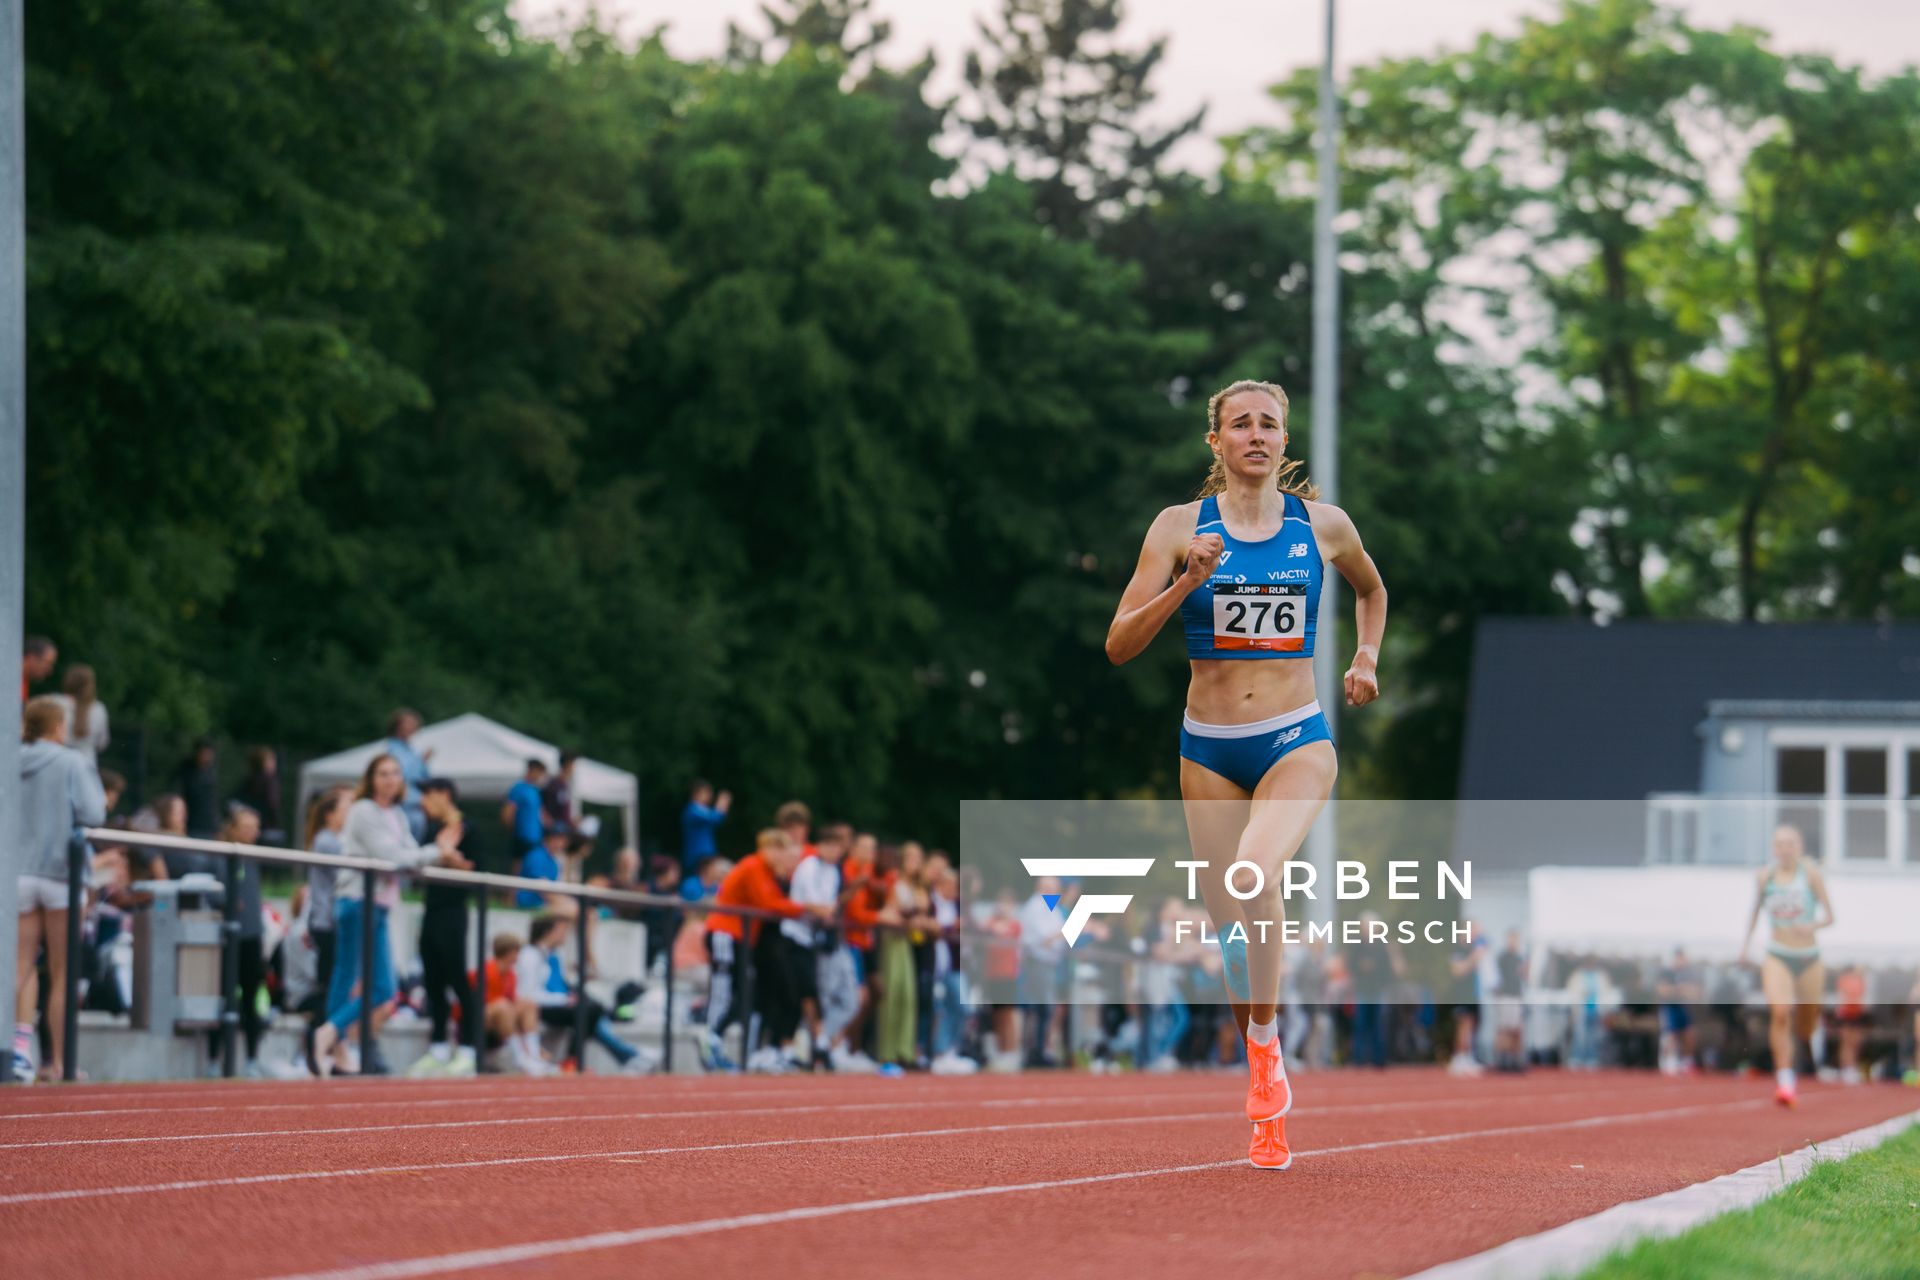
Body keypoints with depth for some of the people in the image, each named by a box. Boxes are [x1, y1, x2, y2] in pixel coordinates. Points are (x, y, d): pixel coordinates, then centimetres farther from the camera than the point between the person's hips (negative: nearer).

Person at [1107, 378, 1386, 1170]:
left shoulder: (1323, 526, 3)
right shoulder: (1181, 527, 0)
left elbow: (1371, 589, 26)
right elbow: (1120, 645, -5)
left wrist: (1366, 659, 11)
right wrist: (1187, 583, -17)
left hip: (1296, 743, -1)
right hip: (1208, 748, 2)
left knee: (1257, 872, -31)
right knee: (1229, 924, 4)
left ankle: (1266, 1042, -13)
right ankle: (1269, 1109, 20)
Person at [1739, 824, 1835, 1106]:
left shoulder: (1811, 874, -6)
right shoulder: (1766, 877, 1)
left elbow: (1829, 915, -6)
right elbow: (1756, 910, 18)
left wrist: (1813, 926, -26)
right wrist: (1745, 943, 14)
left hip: (1809, 958, 0)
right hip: (1777, 958, 0)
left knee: (1805, 1027, 11)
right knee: (1780, 1013, -25)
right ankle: (1784, 1080, -23)